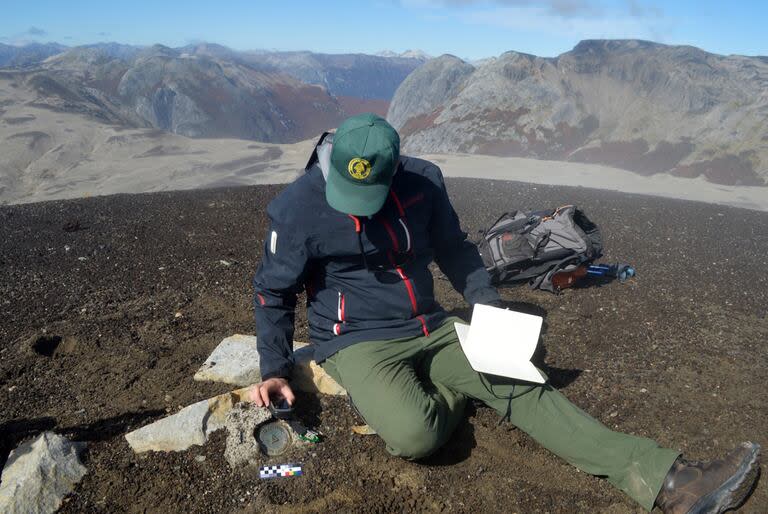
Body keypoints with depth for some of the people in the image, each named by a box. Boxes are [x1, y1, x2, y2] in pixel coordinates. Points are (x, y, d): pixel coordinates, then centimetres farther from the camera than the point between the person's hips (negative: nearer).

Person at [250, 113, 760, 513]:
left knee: (521, 384, -14)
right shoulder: (298, 207, -13)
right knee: (414, 434, -33)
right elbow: (273, 291, 0)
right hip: (359, 343, -3)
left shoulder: (422, 180, -4)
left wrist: (491, 307, 1)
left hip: (430, 329, 4)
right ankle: (451, 394, 2)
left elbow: (455, 249, 12)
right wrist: (275, 370, -5)